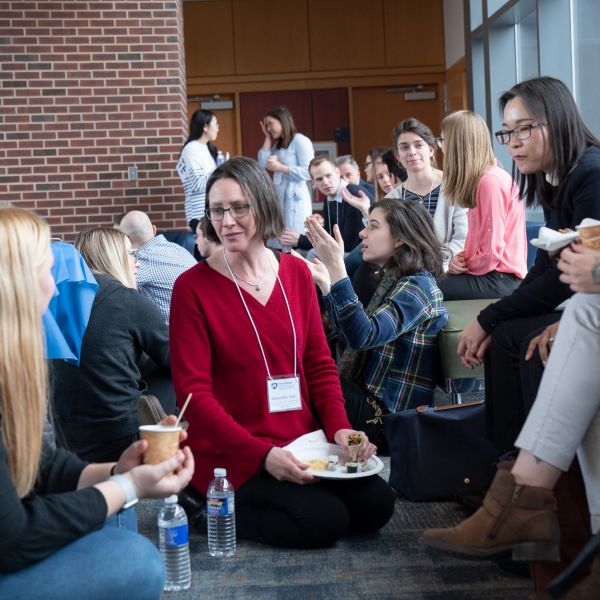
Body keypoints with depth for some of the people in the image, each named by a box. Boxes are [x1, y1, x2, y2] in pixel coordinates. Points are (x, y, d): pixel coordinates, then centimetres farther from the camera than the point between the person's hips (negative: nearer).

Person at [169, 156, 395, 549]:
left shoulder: (296, 273, 6)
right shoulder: (193, 287, -9)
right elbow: (193, 391, -13)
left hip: (302, 443, 6)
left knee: (376, 504, -10)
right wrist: (263, 454, -21)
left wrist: (339, 427, -8)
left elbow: (319, 363, 9)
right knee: (324, 520, -22)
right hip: (231, 455, -6)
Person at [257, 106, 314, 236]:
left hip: (295, 198, -8)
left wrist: (280, 167, -14)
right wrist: (268, 138, 11)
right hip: (280, 198, 8)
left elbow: (308, 172, -14)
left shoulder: (300, 141, -6)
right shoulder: (278, 144, 21)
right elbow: (262, 164, 9)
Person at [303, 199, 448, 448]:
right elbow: (351, 334, 17)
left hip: (388, 416, -8)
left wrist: (336, 267, -33)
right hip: (369, 396, 8)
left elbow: (363, 337, -31)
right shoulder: (393, 281, 11)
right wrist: (325, 281, 11)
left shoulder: (417, 286, -17)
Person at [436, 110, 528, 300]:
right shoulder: (482, 179, 15)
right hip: (494, 275, 9)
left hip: (500, 279, -9)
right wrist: (460, 258, -1)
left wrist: (463, 265, -3)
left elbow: (492, 253, -18)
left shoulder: (491, 181, -16)